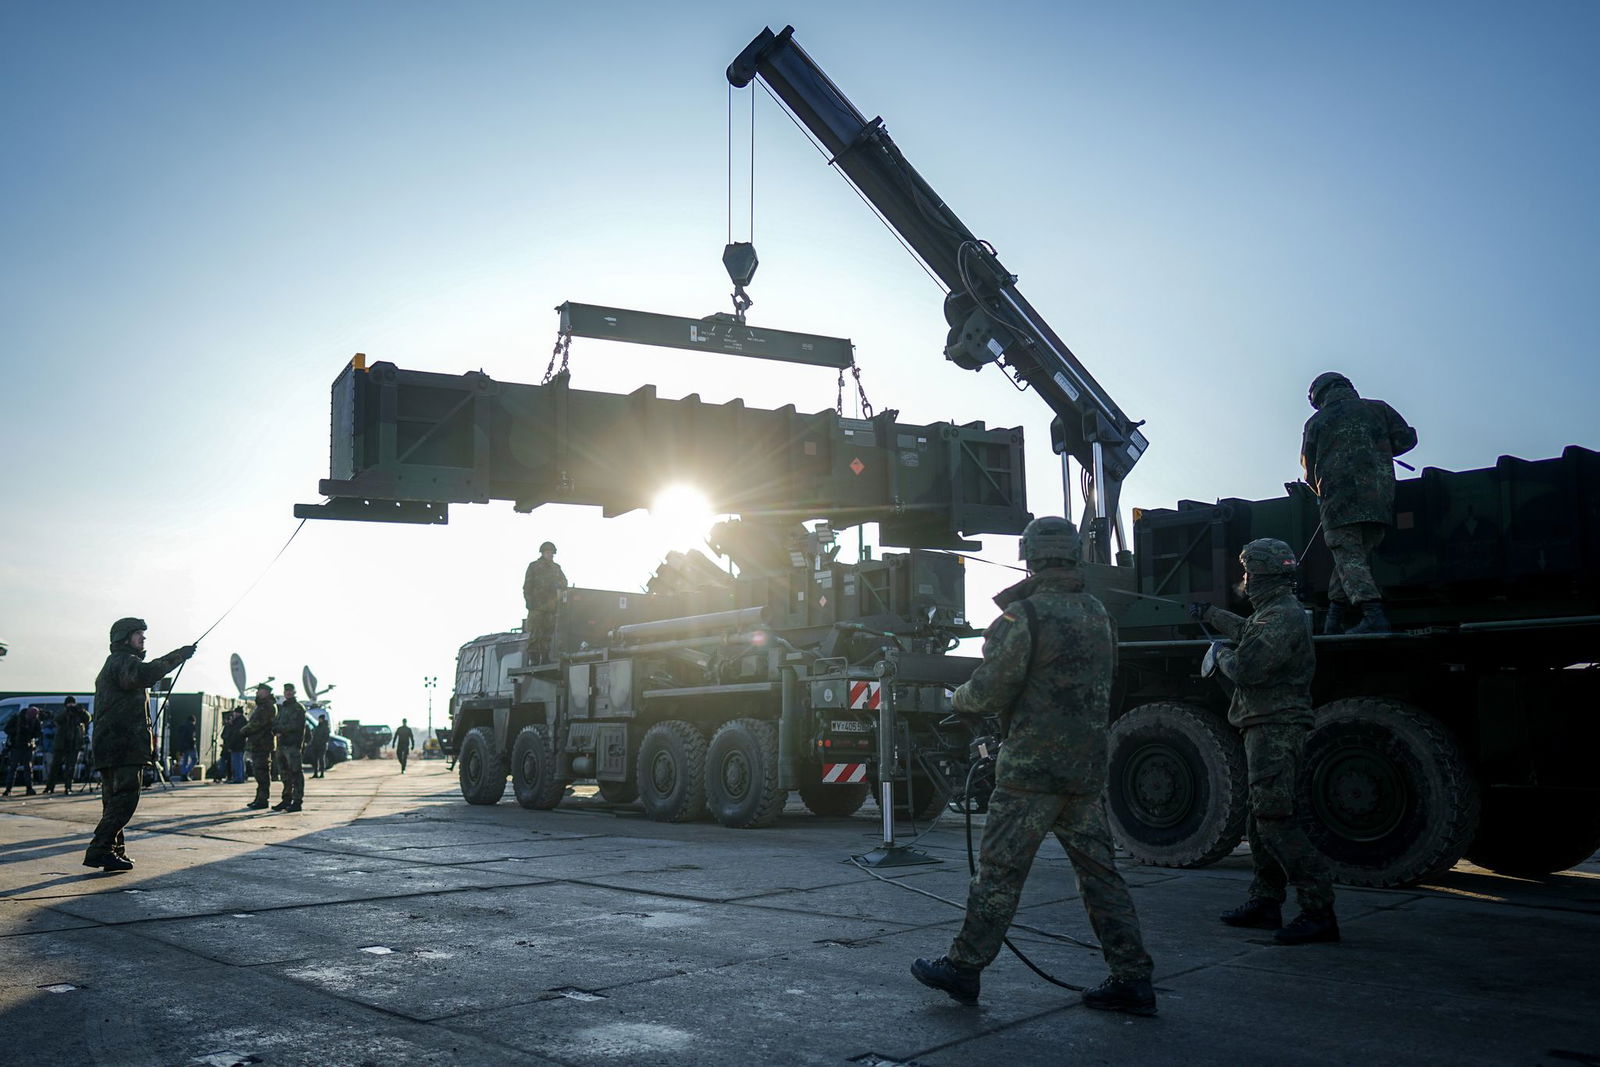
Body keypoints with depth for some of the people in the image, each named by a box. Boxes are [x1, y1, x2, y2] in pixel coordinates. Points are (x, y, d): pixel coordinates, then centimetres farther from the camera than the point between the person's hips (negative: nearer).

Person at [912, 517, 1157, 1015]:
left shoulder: (1023, 616, -12)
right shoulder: (1098, 614, 11)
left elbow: (989, 691, -13)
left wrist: (960, 697, 9)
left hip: (1033, 767, -7)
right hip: (1088, 767, 7)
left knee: (1000, 870, 2)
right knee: (1099, 871, 11)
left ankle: (964, 967, 12)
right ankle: (1131, 979, 13)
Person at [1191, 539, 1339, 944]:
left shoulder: (1285, 616, -17)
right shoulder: (1271, 613, 17)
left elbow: (1245, 668, -23)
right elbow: (1246, 631, 41)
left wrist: (1221, 654, -2)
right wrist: (1207, 614, 55)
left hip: (1276, 730, -11)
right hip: (1266, 729, 11)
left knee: (1275, 819, -14)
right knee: (1261, 819, 15)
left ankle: (1318, 911, -13)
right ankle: (1265, 903, 23)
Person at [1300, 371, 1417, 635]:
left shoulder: (1315, 423, 12)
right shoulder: (1378, 409, 15)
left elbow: (1309, 469, 17)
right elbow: (1406, 438, 11)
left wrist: (1323, 493, 35)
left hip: (1339, 501, -3)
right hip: (1379, 502, 3)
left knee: (1349, 559, -7)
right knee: (1358, 554, 11)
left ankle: (1374, 616, -24)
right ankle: (1335, 619, 6)